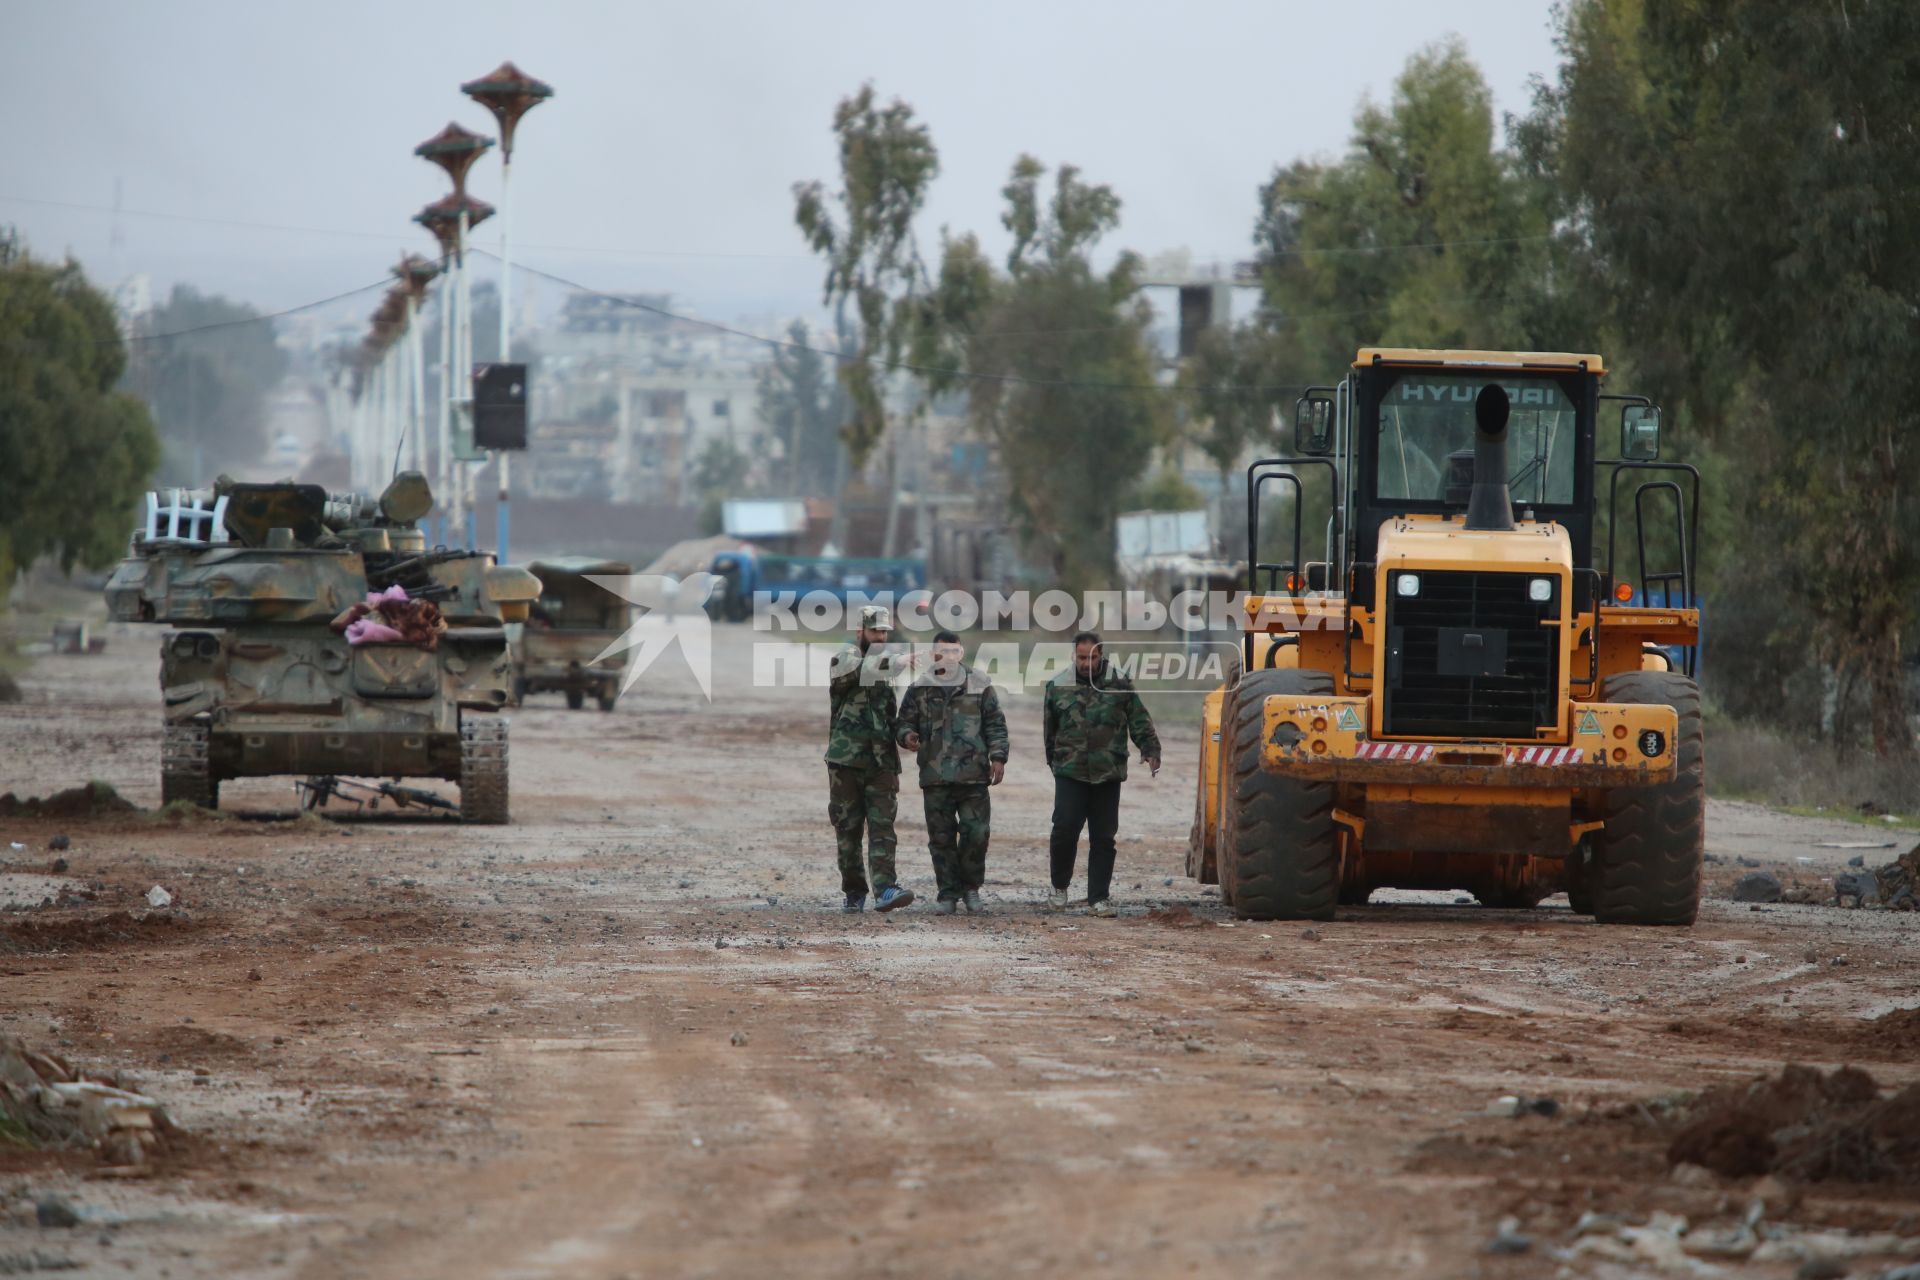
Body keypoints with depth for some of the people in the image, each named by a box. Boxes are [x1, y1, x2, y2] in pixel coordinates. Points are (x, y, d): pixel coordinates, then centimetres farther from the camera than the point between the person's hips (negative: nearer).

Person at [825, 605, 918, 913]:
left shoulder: (885, 668, 18)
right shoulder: (843, 661, -2)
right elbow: (864, 670, -26)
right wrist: (902, 663, -32)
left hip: (881, 763, 4)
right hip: (846, 760, -4)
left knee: (882, 827, -9)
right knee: (848, 830, 2)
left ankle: (885, 889, -20)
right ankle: (854, 893, 11)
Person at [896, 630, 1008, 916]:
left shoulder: (980, 686, 6)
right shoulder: (919, 690, 8)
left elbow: (995, 725, 9)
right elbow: (904, 722, 13)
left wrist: (998, 757, -1)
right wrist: (907, 736, -10)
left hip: (973, 774, -1)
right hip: (935, 776, 1)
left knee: (976, 833, -4)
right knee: (941, 838, 2)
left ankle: (971, 889, 14)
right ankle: (948, 894, 10)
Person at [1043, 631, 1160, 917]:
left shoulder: (1119, 685, 3)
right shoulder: (1058, 687, 6)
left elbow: (1140, 722, 5)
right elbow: (1049, 729, 17)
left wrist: (1151, 751, -6)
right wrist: (1054, 760, 21)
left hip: (1107, 774, 0)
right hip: (1070, 773, 0)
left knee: (1103, 837, 2)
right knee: (1065, 828, -11)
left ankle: (1099, 896, 10)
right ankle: (1060, 886, 9)